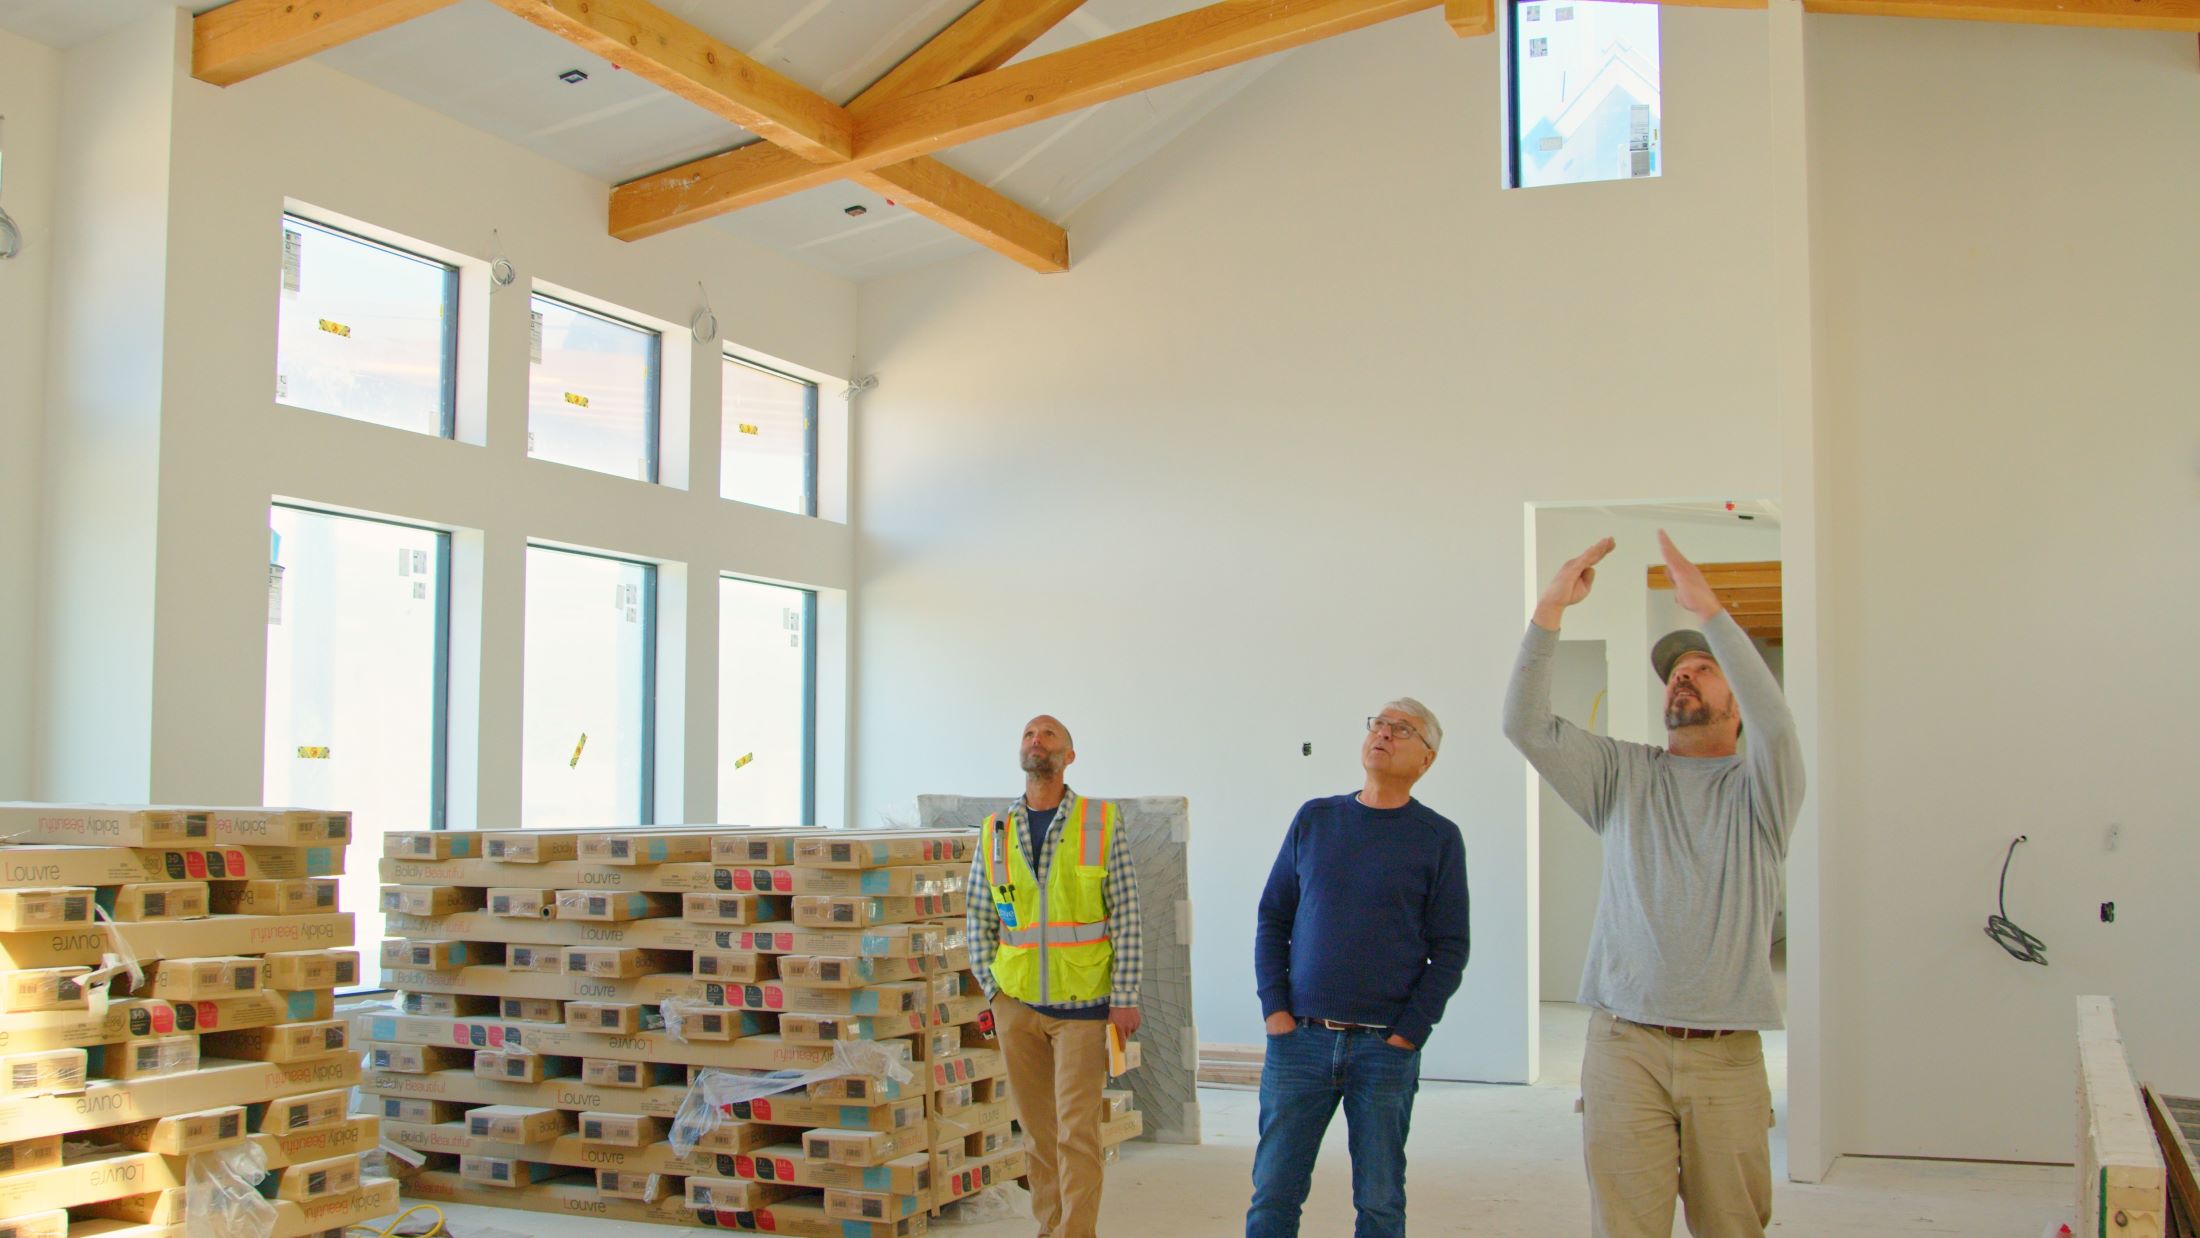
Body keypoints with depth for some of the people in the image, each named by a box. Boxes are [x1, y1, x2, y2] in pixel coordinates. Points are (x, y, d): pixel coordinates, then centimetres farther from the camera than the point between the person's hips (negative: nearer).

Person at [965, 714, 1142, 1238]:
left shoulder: (1103, 822, -1)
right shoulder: (996, 831, 6)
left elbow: (1126, 915, -3)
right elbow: (978, 919, 11)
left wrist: (1125, 997, -8)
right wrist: (992, 989, 3)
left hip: (1083, 1003, -3)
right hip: (1017, 1003, 3)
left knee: (1077, 1131, -6)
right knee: (1037, 1130, 9)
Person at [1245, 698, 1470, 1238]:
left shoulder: (1438, 839, 2)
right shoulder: (1315, 818, 9)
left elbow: (1450, 949, 0)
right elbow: (1272, 918, 10)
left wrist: (1408, 1032, -8)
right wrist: (1275, 1008, -1)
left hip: (1386, 1046, -2)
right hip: (1299, 1036, 2)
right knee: (1273, 1193, 1)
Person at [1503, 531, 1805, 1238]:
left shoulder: (1756, 789, 6)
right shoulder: (1624, 775, 12)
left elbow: (1773, 722, -16)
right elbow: (1526, 724, 0)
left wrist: (1706, 607, -21)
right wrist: (1552, 607, -10)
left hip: (1726, 1054, 0)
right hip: (1625, 1046, 1)